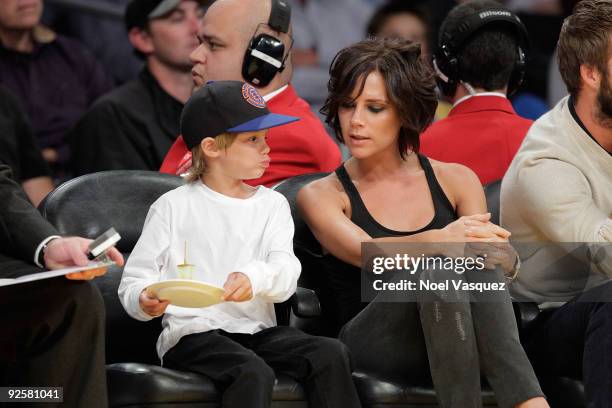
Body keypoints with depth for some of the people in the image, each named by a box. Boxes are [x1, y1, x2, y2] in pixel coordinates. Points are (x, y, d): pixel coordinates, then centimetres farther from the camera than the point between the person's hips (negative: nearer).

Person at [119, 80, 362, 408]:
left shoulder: (272, 205, 15)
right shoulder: (174, 207, 5)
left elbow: (286, 275, -3)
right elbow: (133, 282, 2)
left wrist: (256, 278, -26)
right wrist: (145, 302, -23)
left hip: (256, 331, 4)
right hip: (192, 332, -4)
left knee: (330, 354, -21)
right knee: (254, 373, -34)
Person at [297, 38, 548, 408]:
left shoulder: (456, 180, 16)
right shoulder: (321, 196, 8)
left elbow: (506, 262, 3)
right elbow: (366, 252, -14)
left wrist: (492, 251, -24)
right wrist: (438, 241, -34)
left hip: (464, 343, 2)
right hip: (372, 344, -2)